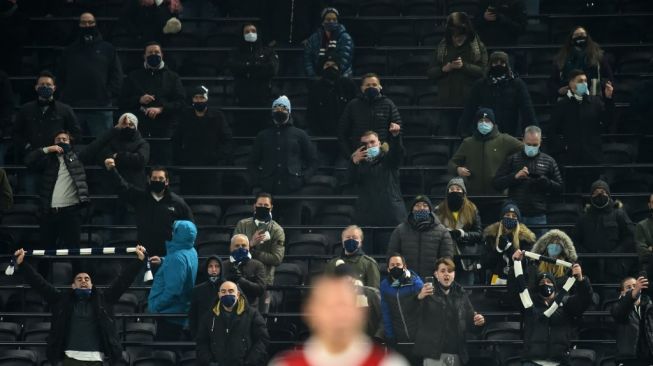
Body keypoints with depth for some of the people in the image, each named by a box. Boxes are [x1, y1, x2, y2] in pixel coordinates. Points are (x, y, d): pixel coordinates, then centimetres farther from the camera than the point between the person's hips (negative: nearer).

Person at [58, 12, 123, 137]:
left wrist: (108, 94, -6)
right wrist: (64, 96, -1)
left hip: (101, 107, -2)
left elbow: (117, 75, 7)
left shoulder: (107, 49, 13)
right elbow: (61, 77, 14)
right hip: (74, 106, 2)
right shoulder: (70, 51, 17)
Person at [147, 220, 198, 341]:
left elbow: (172, 290, -29)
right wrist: (163, 261, 14)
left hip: (170, 313, -10)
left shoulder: (178, 258, -26)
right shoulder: (190, 252, 4)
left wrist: (154, 307, -19)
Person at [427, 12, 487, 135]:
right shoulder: (442, 47, 9)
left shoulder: (478, 47, 1)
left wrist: (464, 66, -16)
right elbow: (430, 73, 10)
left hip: (469, 102, -3)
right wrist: (444, 69, -8)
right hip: (446, 101, 3)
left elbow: (484, 71, -7)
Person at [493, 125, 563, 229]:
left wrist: (545, 182, -10)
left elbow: (559, 188, 10)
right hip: (515, 215, -1)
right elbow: (496, 184, 3)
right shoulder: (512, 160, 8)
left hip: (538, 217, 1)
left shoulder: (549, 162, 10)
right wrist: (515, 176, -13)